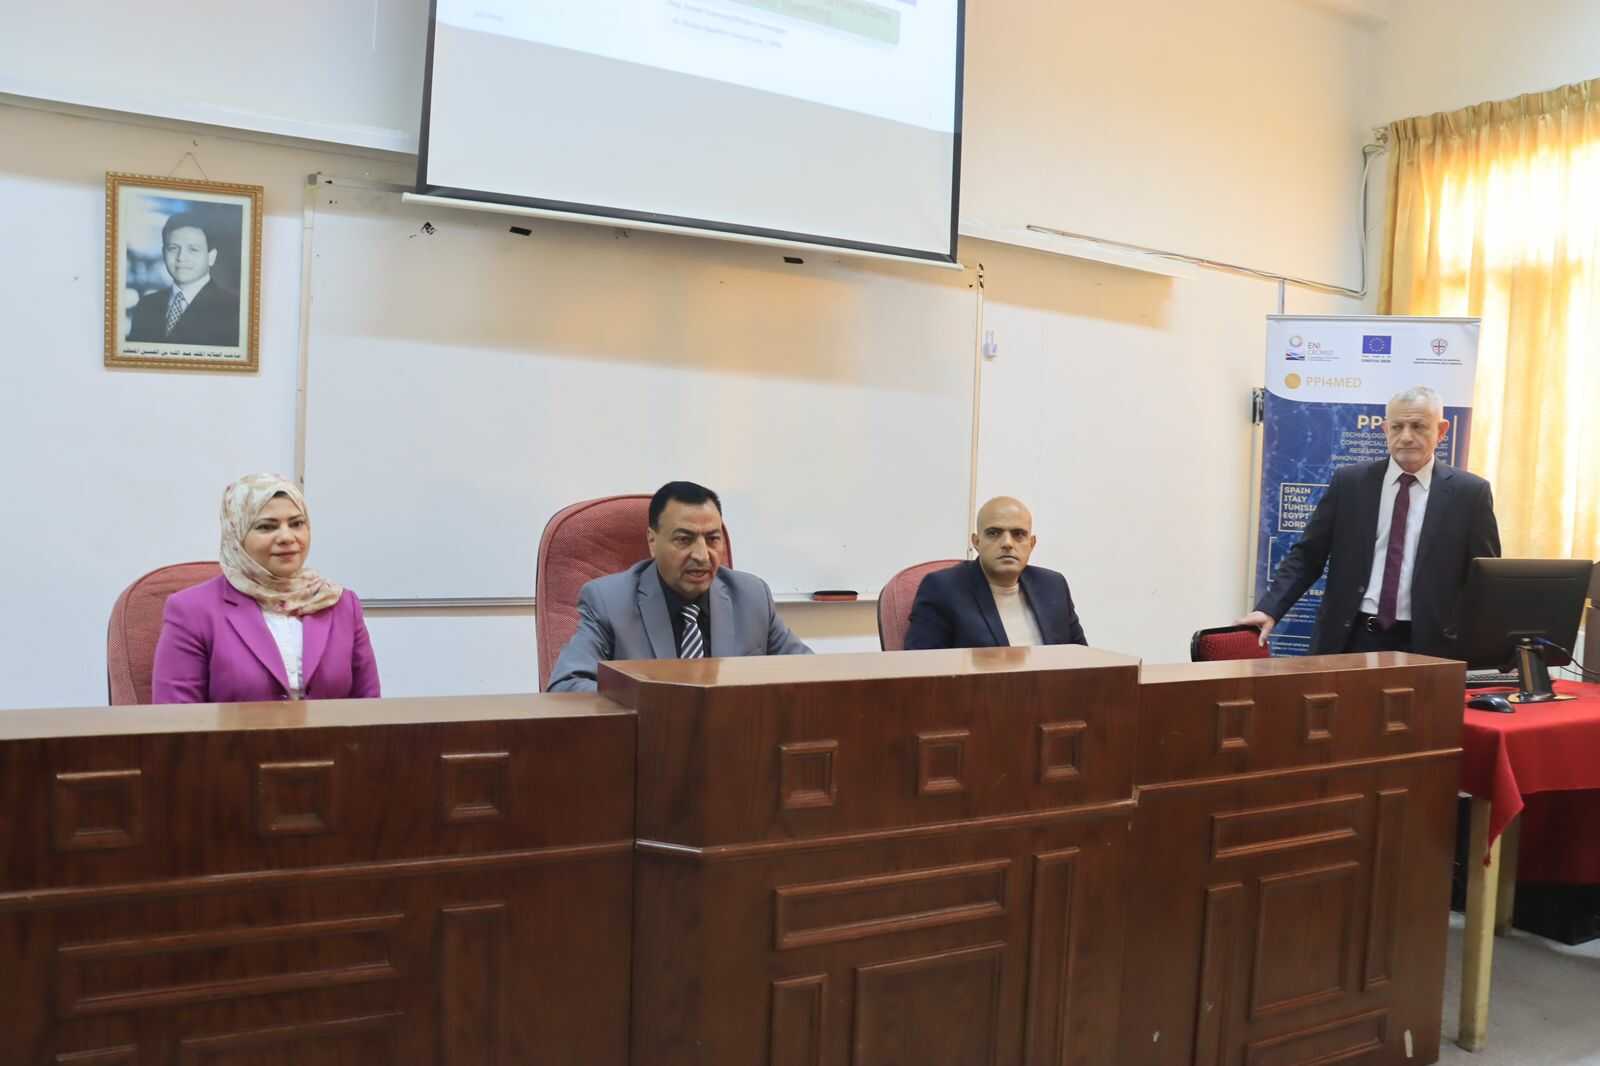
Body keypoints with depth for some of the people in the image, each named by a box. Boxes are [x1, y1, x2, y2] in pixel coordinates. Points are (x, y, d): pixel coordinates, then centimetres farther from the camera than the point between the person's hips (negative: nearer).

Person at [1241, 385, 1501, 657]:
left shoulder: (1469, 492, 2)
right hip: (1349, 638, 1)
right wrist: (1269, 609, -8)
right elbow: (1307, 555, 6)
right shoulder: (1349, 482, 5)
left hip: (1426, 645, -1)